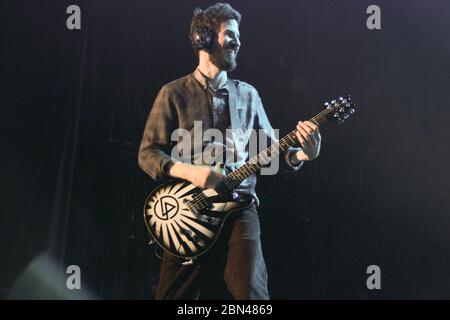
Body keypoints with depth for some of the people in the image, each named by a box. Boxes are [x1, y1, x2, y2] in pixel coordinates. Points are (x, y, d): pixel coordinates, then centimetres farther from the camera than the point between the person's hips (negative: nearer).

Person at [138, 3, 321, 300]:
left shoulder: (248, 94, 12)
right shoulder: (174, 94, 2)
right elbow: (147, 153, 0)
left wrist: (301, 154, -7)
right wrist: (189, 171, -17)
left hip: (238, 207, 2)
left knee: (251, 291, -13)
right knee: (175, 295, 3)